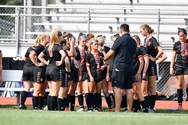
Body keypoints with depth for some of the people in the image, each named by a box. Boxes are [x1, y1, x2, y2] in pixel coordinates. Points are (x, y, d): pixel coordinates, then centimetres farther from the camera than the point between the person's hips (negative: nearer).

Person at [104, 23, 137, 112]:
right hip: (130, 67, 6)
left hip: (119, 66, -6)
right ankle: (129, 111, 8)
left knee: (118, 89, -6)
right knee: (128, 89, 8)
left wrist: (104, 58, 17)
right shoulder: (133, 41, 12)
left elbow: (111, 53, -1)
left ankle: (117, 111, -11)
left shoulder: (120, 40, -7)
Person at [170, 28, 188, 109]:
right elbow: (173, 56, 9)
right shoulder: (177, 44, 4)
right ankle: (180, 103, 4)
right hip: (179, 65, 1)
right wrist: (171, 67, 3)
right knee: (179, 84, 1)